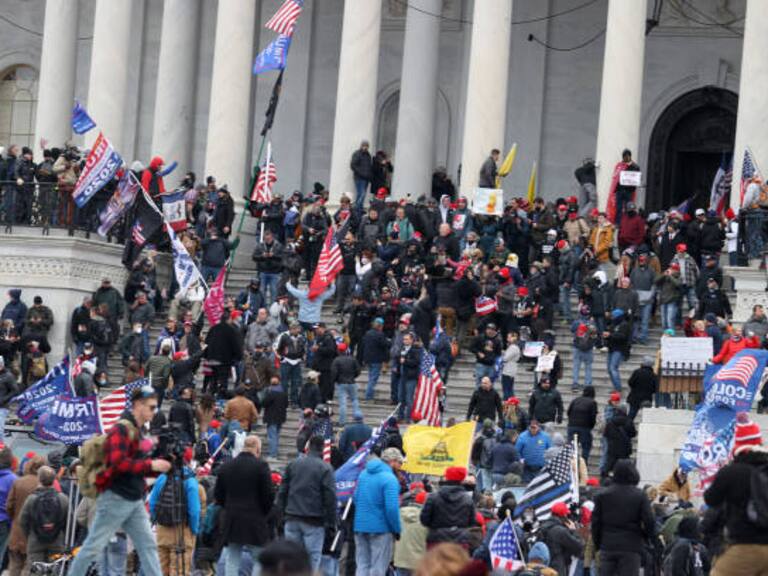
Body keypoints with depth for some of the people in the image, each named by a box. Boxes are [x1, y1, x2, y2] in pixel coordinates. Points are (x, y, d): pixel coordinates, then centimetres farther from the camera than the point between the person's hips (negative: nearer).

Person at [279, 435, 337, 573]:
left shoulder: (293, 464, 8)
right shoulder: (325, 468, -7)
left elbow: (282, 492, 10)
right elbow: (330, 497, -9)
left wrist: (283, 513, 16)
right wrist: (331, 522, -4)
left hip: (292, 519, 5)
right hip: (313, 521, -4)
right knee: (312, 557, -2)